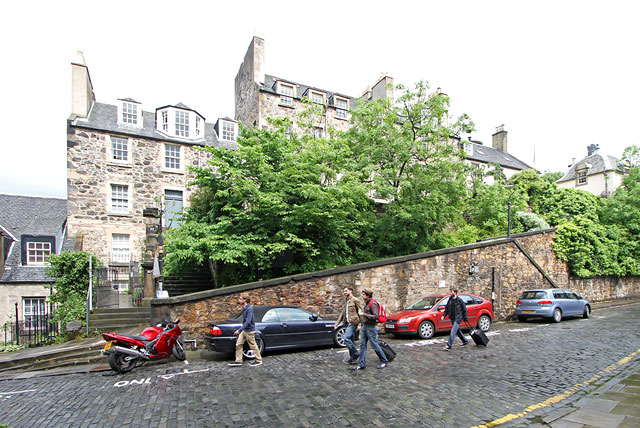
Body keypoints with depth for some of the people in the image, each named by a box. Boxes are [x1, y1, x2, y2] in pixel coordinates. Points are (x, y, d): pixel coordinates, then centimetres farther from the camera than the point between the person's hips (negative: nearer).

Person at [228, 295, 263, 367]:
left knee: (253, 346, 1)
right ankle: (238, 361, 15)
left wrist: (239, 330, -28)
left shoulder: (249, 309, -21)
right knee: (238, 344, 7)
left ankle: (259, 361, 14)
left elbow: (248, 322, -26)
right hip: (244, 330, 9)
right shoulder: (244, 308, 9)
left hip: (249, 331, -9)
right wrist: (240, 330, 22)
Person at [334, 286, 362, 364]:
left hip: (353, 323, -8)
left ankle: (356, 354, -1)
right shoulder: (345, 302, 17)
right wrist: (337, 323, 15)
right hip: (347, 323, 8)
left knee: (347, 339, -15)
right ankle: (352, 358, 19)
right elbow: (342, 313, 22)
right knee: (350, 340, 11)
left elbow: (361, 311, -10)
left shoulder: (355, 300, -7)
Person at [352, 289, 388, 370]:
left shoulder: (373, 304, -17)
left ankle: (384, 361, 19)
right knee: (362, 345, 5)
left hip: (371, 327, -9)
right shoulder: (367, 303, 12)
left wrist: (364, 314, -22)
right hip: (364, 327, 9)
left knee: (375, 345, 1)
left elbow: (375, 316, -24)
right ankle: (362, 364, 10)